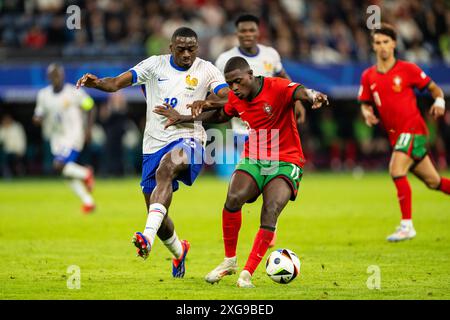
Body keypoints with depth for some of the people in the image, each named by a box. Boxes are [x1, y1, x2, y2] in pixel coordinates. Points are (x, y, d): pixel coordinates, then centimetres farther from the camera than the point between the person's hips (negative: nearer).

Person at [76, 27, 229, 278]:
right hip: (155, 144, 4)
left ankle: (148, 237, -48)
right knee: (157, 213, 6)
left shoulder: (206, 70, 1)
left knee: (166, 168, -38)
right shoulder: (155, 65, 5)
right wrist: (97, 82, -25)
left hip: (187, 139, -4)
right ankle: (178, 250, 39)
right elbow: (118, 82, -3)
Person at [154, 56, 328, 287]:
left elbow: (301, 92, -38)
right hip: (252, 160, 4)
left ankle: (247, 273, -16)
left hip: (285, 162, -4)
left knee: (270, 211, -24)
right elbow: (221, 115, 24)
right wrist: (183, 119, 24)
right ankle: (229, 261, -3)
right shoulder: (236, 98, 2)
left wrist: (313, 96, -63)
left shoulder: (277, 88, -17)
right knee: (233, 198, -22)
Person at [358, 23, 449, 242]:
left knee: (396, 170, -23)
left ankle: (407, 225, -16)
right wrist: (367, 113, -5)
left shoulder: (407, 69, -3)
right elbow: (365, 103, 17)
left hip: (413, 129, -6)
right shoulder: (368, 76, 9)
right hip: (396, 135, 6)